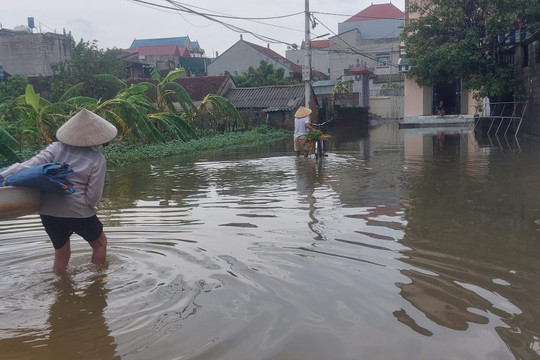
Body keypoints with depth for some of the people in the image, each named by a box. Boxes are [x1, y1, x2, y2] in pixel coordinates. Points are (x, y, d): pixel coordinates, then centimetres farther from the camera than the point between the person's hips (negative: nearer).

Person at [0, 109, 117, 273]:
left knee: (61, 252, 24)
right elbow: (93, 196, -9)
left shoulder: (57, 147, 0)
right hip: (78, 211, -4)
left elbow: (31, 165, -14)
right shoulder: (97, 159, -8)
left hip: (48, 210, 4)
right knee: (100, 242, 23)